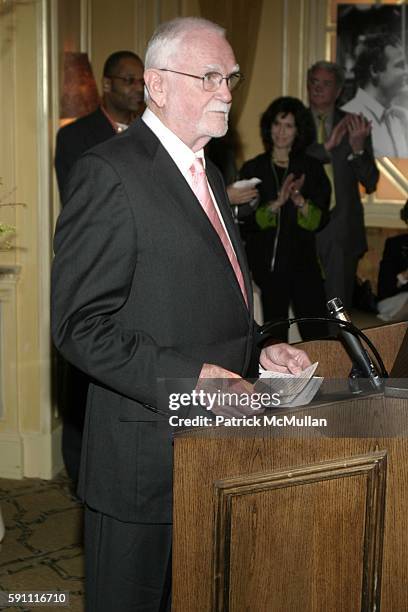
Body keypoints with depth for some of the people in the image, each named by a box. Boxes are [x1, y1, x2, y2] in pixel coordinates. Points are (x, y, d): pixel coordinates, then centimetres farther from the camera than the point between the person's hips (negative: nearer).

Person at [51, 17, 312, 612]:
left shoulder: (205, 173, 15)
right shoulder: (110, 173, -15)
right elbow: (80, 324, -20)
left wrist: (257, 352, 5)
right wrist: (191, 377, -25)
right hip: (145, 456, -8)